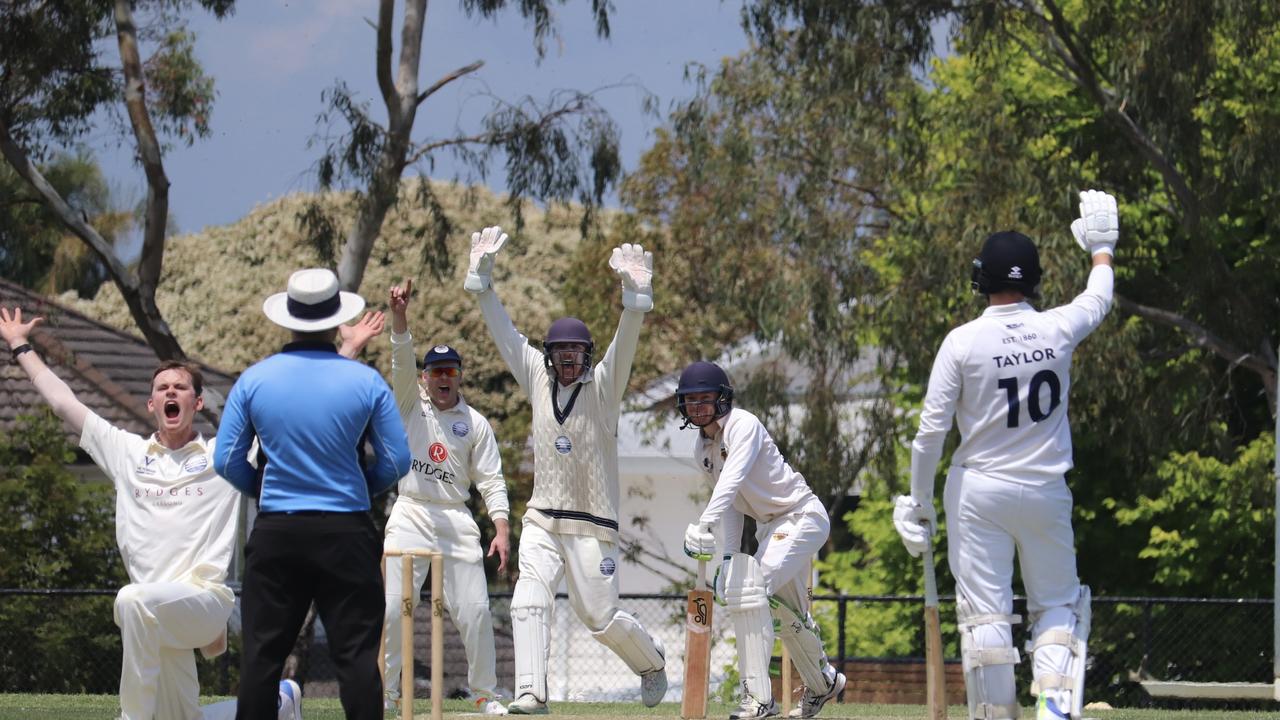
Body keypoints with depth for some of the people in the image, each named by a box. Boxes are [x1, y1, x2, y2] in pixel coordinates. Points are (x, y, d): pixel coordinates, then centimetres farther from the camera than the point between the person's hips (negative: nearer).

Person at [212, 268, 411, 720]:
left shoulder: (254, 380, 0)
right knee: (357, 652, 1)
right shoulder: (366, 382, -4)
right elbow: (397, 461, -2)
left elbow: (226, 460, 0)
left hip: (275, 534, 1)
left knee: (262, 651, 7)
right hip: (347, 530, -1)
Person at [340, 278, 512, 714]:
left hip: (457, 521, 1)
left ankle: (486, 693, 7)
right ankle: (385, 690, 1)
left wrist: (501, 528, -9)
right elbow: (402, 362, -10)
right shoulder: (411, 404, 7)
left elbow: (491, 480, 4)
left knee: (474, 610, -3)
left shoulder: (476, 424, 8)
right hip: (410, 517, -1)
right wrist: (399, 315, -26)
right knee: (392, 607, -8)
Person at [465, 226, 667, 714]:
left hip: (592, 524, -3)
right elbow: (503, 329, 5)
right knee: (528, 602, -15)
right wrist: (481, 272, -3)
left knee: (600, 617, 1)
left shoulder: (602, 386, -5)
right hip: (541, 520, 4)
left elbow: (624, 345, -22)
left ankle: (651, 661, 30)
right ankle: (531, 694, -17)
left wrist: (635, 294, -41)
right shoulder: (538, 377, 6)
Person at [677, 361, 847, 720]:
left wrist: (704, 523, -51)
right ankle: (823, 683, 45)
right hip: (770, 526, 9)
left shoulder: (743, 425, -20)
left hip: (803, 515, -9)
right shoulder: (702, 449, 6)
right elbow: (730, 502, 12)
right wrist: (727, 555, -1)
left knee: (749, 587, -25)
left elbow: (733, 478, -37)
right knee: (790, 613, 20)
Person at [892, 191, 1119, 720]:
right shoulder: (1058, 330, -3)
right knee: (1057, 603, 12)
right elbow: (1099, 299, 21)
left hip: (979, 492, -2)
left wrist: (919, 502, 0)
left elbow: (932, 430, -10)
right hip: (1046, 492, 2)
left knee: (984, 612, 1)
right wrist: (1101, 248, 41)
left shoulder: (963, 342, -10)